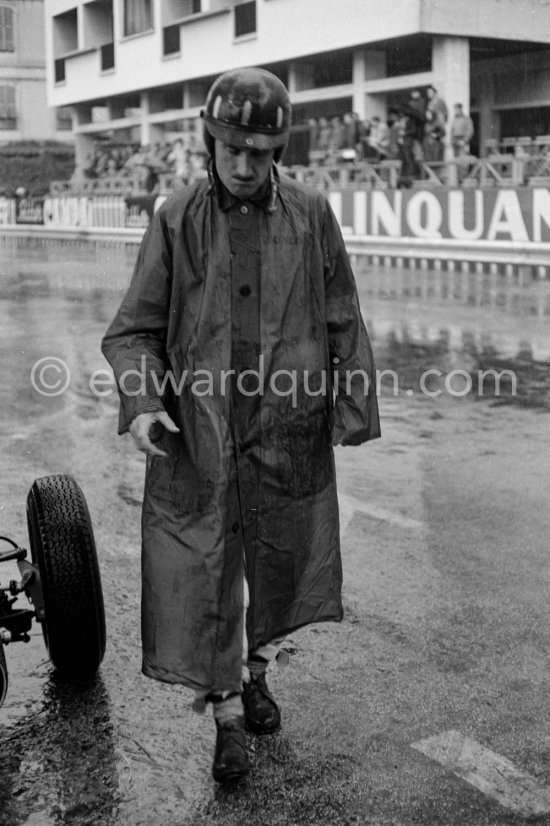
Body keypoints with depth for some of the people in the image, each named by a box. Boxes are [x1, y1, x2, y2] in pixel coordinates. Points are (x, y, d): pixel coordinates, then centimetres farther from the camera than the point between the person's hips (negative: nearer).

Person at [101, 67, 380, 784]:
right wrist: (142, 402, -17)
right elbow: (134, 330, -1)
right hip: (196, 436, -1)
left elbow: (342, 321, 5)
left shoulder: (311, 214, -1)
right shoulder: (177, 221, -3)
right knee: (202, 580, 4)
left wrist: (355, 409, 3)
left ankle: (256, 674, 45)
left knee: (281, 568, 17)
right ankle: (226, 716, 26)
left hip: (288, 436, 1)